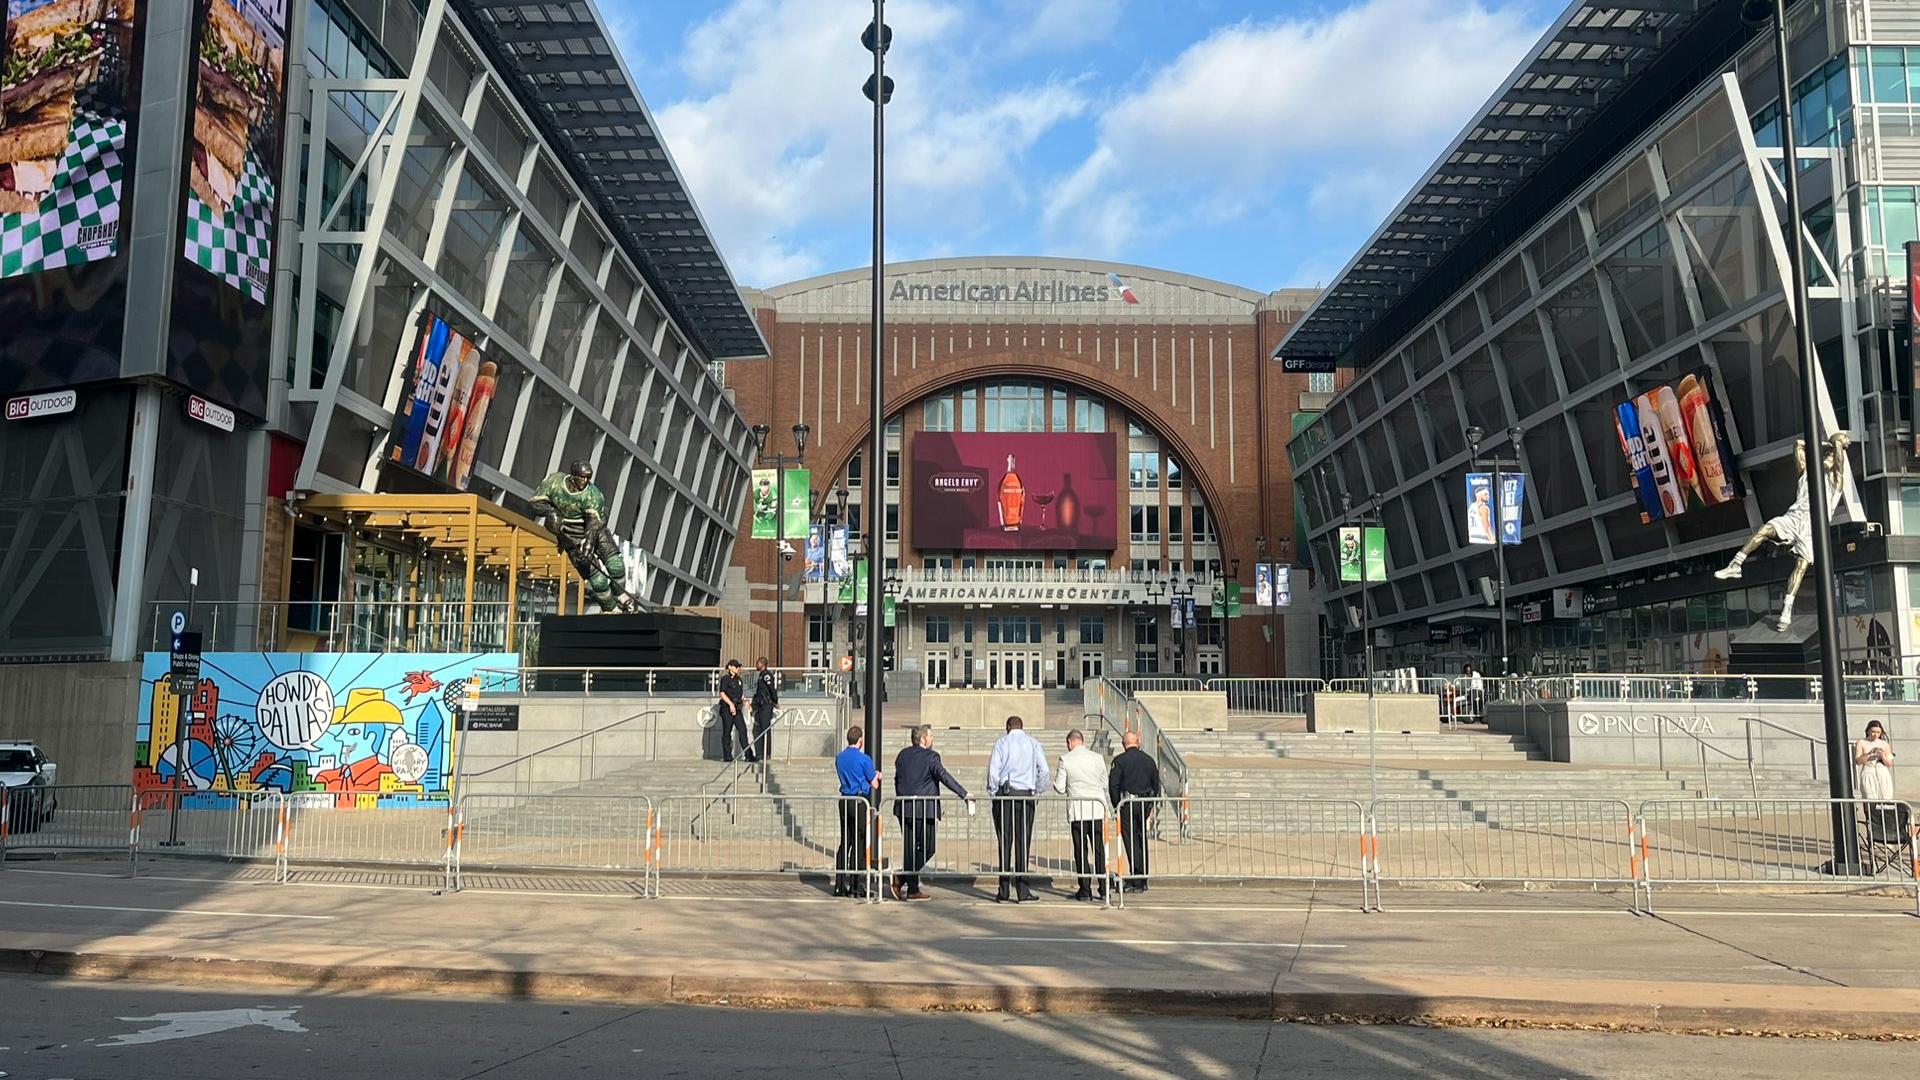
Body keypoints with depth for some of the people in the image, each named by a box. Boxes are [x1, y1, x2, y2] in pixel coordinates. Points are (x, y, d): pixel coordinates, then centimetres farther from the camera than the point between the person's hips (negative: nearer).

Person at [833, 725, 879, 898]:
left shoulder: (839, 758, 10)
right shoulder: (864, 759, -10)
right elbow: (874, 785, -4)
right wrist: (876, 777, 20)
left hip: (844, 800, 6)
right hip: (860, 802, -6)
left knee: (845, 843, 10)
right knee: (859, 844, -2)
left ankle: (840, 885, 10)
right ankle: (857, 886, -1)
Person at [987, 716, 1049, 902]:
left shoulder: (1001, 743, 4)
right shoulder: (1033, 743, 9)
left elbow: (993, 770, -3)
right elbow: (1044, 770, 2)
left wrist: (993, 792, 6)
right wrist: (1038, 790, 12)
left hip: (1004, 794, -1)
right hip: (1026, 795, 1)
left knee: (1005, 841, 2)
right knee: (1023, 841, 3)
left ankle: (1003, 892, 2)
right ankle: (1023, 891, 1)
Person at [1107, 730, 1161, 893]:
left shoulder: (1119, 760, -7)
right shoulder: (1148, 760, 8)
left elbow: (1113, 785, -10)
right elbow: (1156, 784, 12)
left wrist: (1117, 805, 1)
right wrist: (1152, 806, 19)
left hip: (1127, 804, -5)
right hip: (1144, 804, 5)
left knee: (1131, 842, -4)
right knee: (1142, 840, 15)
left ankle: (1136, 882, -7)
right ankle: (1143, 880, 20)